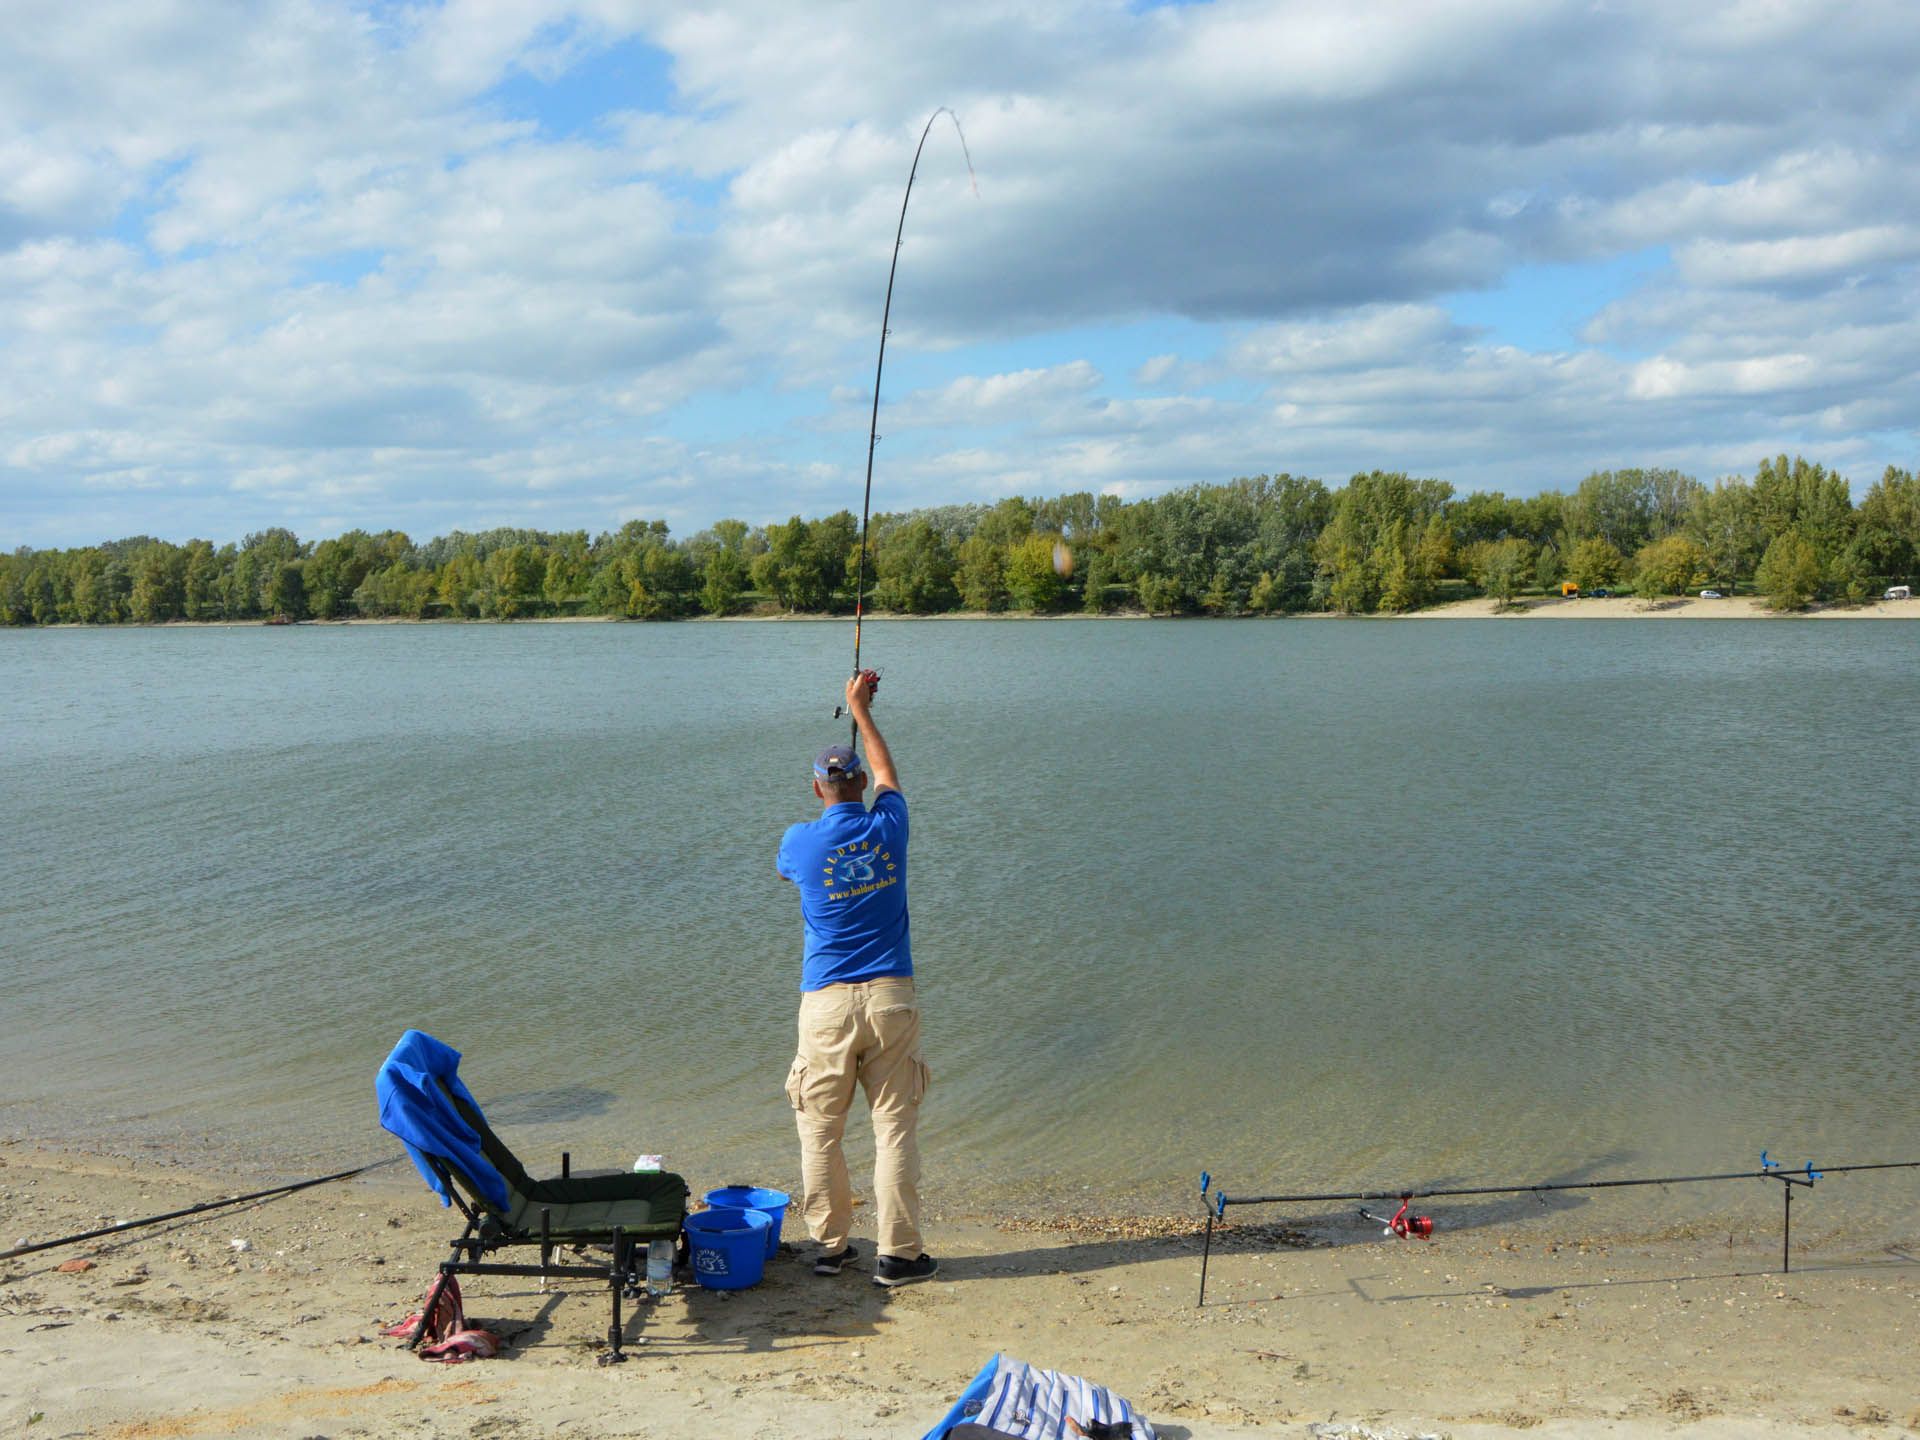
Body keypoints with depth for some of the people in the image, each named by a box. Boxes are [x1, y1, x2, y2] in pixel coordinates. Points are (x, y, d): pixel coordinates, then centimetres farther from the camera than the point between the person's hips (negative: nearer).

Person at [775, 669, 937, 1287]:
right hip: (890, 997, 1)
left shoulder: (801, 841, -3)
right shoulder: (887, 825, 0)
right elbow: (887, 771, 23)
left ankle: (829, 1246, 17)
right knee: (895, 1126, 3)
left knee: (820, 1130, 10)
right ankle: (898, 1253, 4)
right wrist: (860, 708, 35)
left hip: (827, 1002, -1)